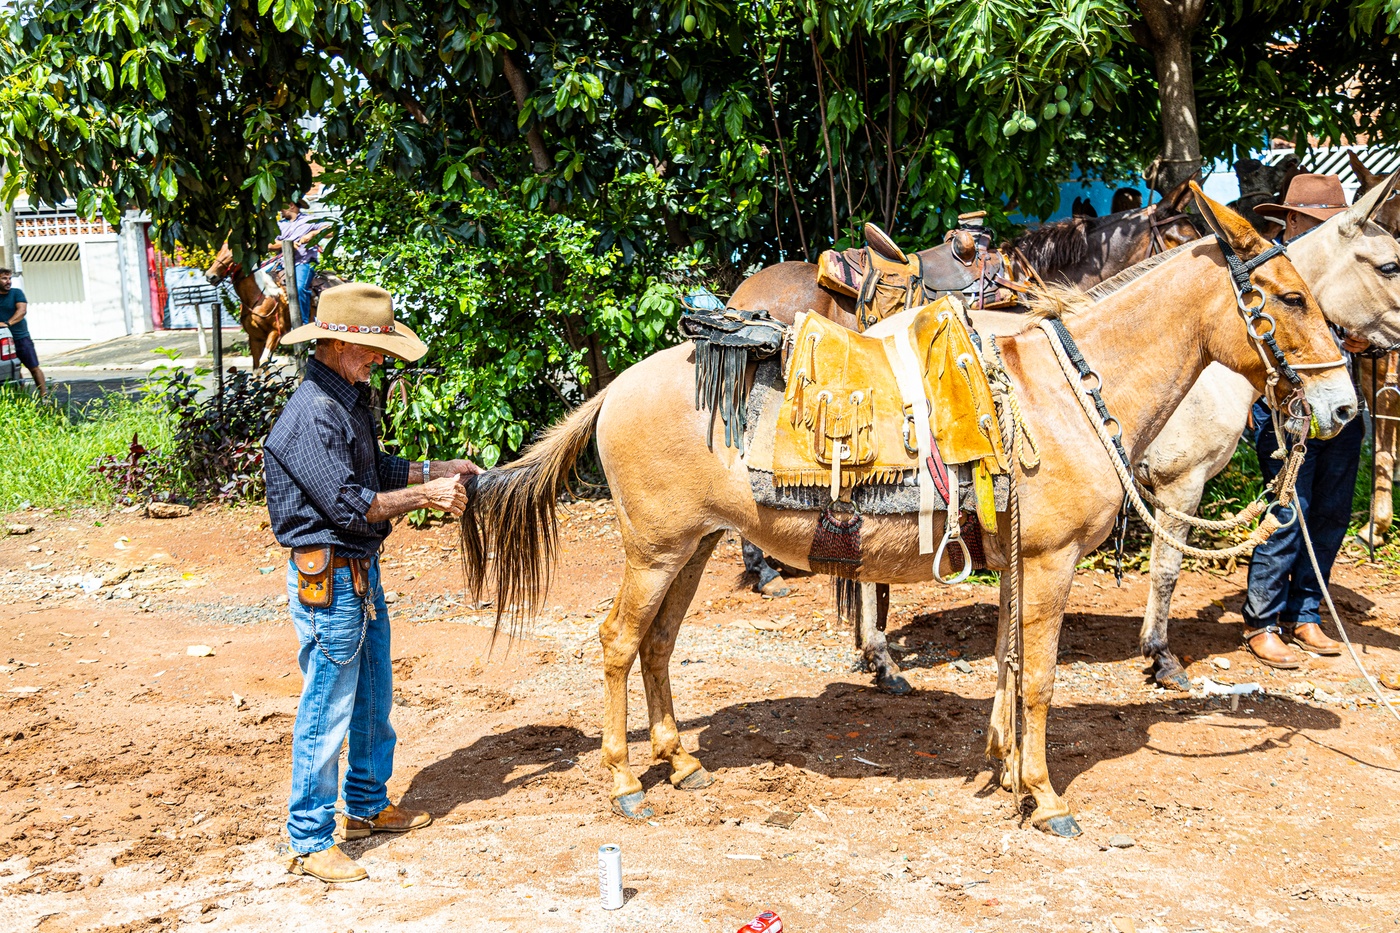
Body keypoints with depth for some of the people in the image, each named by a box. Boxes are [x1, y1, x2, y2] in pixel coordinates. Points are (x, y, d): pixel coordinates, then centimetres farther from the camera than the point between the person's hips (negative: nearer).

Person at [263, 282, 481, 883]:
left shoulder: (349, 398, 8)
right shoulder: (311, 416, -23)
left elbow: (376, 469, 18)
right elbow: (350, 505, -25)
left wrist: (438, 469, 7)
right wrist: (424, 495, -17)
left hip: (361, 568, 10)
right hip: (327, 578, -10)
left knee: (374, 694, 21)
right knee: (327, 709, 1)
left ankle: (369, 805, 38)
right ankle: (309, 841, 14)